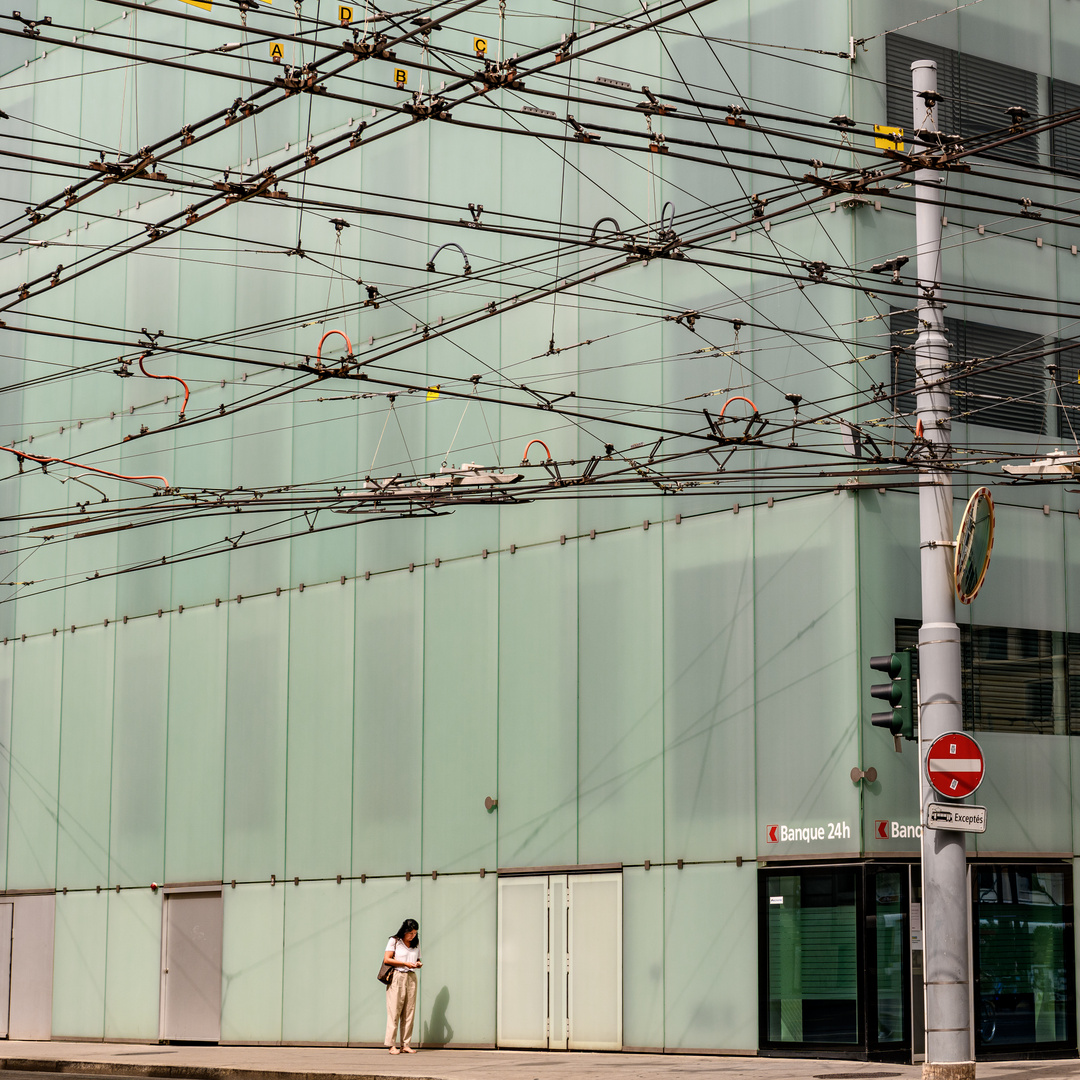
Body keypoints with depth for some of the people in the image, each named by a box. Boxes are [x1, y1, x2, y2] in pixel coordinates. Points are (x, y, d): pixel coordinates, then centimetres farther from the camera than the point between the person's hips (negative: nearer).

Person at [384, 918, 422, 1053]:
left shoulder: (416, 944, 16)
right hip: (397, 977, -5)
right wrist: (405, 963, -12)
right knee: (394, 1011, -7)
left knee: (409, 1012, 1)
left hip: (411, 978, 5)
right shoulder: (394, 941, 1)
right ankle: (392, 1045, -6)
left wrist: (419, 964, 0)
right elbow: (387, 959, -5)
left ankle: (405, 1045, 4)